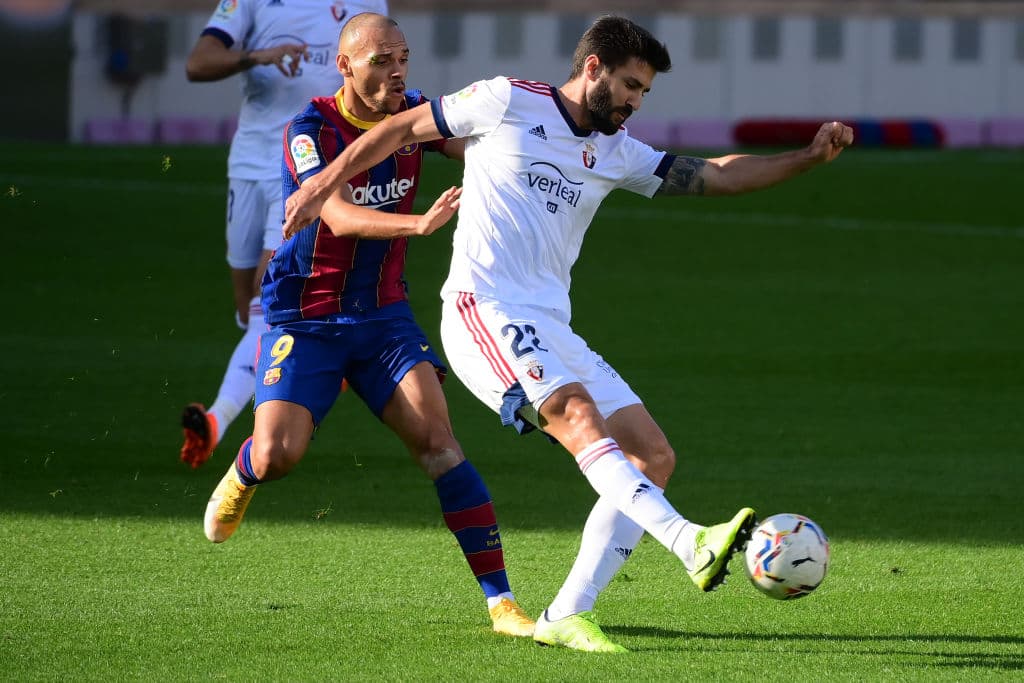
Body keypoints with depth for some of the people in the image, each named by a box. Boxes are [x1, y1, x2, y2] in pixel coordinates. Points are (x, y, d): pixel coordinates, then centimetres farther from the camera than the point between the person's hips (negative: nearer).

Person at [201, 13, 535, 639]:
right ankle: (241, 478, 23)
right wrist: (419, 224, -48)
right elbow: (340, 216, -32)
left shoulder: (413, 113, -1)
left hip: (383, 315, 3)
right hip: (305, 318, -3)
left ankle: (501, 600, -17)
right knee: (278, 455, -18)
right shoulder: (312, 130, -18)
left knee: (436, 439, -16)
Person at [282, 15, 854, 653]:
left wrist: (808, 157, 7)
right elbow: (403, 127, 9)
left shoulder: (616, 152, 18)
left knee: (654, 457, -2)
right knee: (578, 415, -29)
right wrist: (324, 183, 9)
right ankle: (692, 544, -49)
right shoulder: (507, 103, 1)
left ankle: (567, 616, -4)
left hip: (550, 329, 8)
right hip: (484, 310, -8)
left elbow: (717, 175, 17)